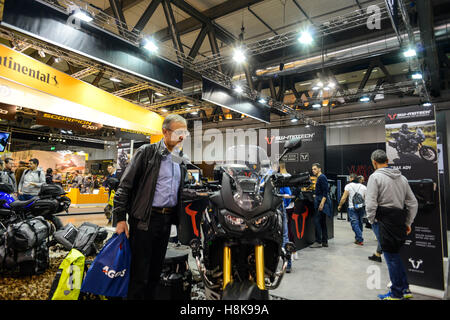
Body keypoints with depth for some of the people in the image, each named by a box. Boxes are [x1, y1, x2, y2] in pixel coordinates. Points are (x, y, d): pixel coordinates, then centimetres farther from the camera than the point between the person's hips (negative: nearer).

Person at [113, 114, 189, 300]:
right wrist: (120, 218, -12)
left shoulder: (180, 160, 13)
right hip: (144, 219, -6)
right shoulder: (147, 152, -6)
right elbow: (125, 185, -8)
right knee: (140, 271, 1)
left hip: (166, 221, 6)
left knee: (156, 270, 16)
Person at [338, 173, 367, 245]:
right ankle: (358, 238, 26)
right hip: (361, 208, 5)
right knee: (360, 223, 17)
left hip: (352, 208, -5)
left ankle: (360, 240, -7)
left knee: (355, 223, -2)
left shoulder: (348, 186, -4)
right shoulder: (363, 187, 9)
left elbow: (344, 198, -7)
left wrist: (340, 206, 4)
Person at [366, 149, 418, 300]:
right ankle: (405, 289, 26)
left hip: (385, 221, -7)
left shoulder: (375, 176, -9)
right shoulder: (401, 177, 12)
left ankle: (396, 293, 15)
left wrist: (371, 220, -1)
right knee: (395, 254, 19)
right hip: (400, 219, 7)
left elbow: (371, 203, -15)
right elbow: (413, 203, 14)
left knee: (391, 257, 3)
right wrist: (408, 223, 20)